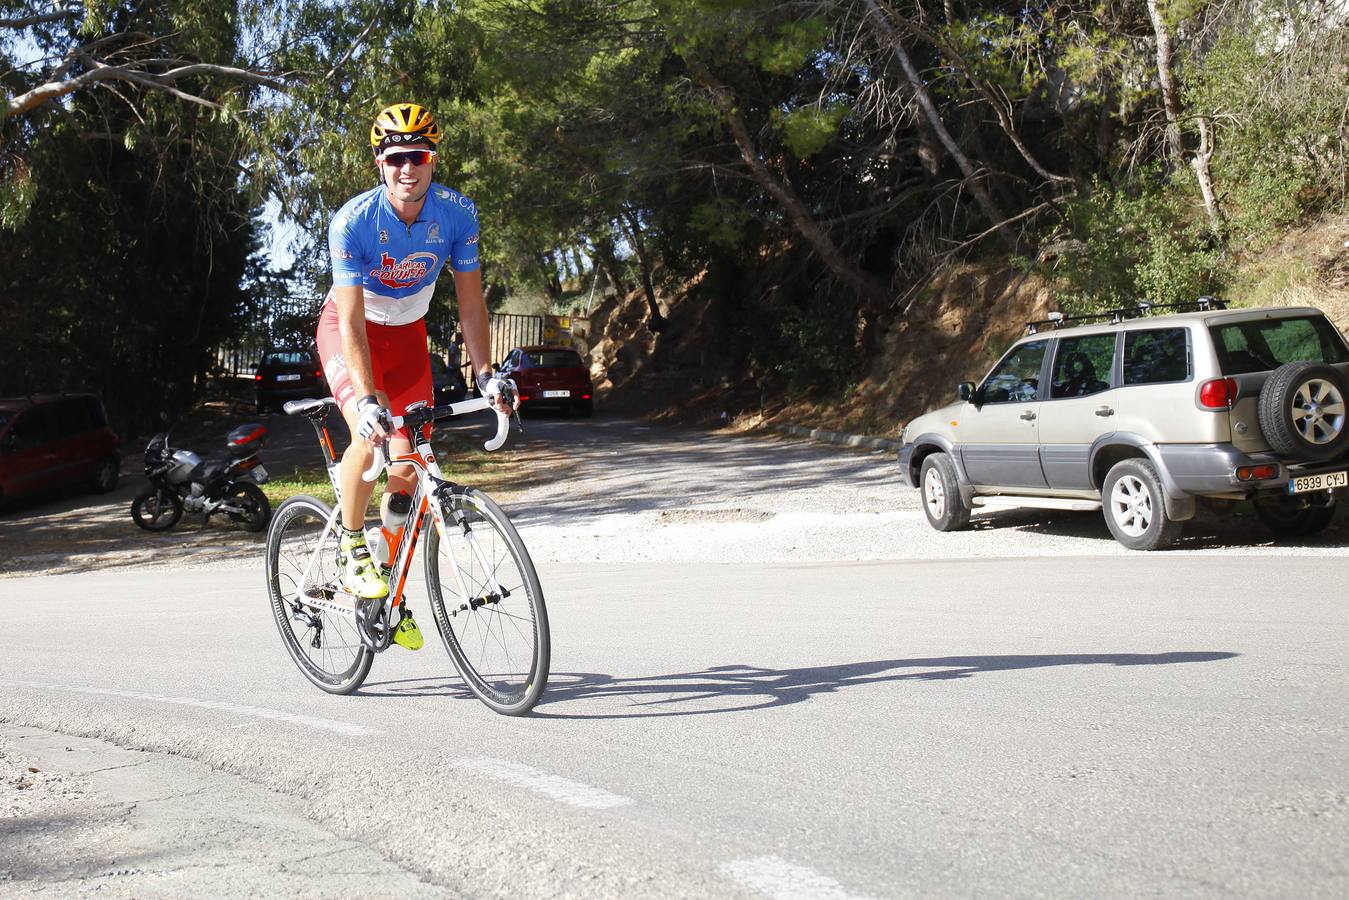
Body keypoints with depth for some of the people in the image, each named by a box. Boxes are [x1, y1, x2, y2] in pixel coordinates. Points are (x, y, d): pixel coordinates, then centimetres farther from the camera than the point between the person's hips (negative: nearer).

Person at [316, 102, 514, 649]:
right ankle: (351, 548, -4)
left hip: (407, 334, 3)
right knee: (370, 437, -29)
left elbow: (470, 302, -12)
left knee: (410, 464, -2)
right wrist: (366, 399, -42)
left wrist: (484, 374, -22)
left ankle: (391, 594, 15)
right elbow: (352, 320, -32)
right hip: (349, 328, -3)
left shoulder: (457, 214, -20)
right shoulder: (353, 222, -29)